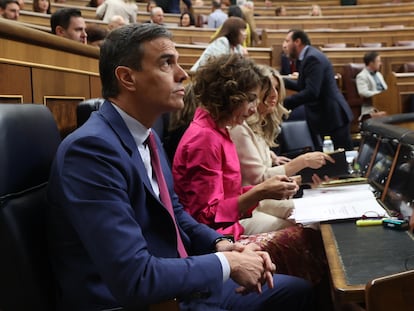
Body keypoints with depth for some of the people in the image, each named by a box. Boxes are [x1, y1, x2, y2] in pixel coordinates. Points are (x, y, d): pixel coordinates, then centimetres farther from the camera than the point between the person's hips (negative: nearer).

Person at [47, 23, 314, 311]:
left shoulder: (148, 136, 4)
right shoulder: (92, 148, -24)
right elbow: (134, 279, -30)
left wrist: (220, 244, -3)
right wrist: (227, 263, -18)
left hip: (179, 284, 9)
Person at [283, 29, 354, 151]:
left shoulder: (313, 58, -19)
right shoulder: (307, 57, 12)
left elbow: (311, 92, -27)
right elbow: (302, 86, 19)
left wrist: (283, 103, -25)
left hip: (333, 117, -10)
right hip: (322, 117, 10)